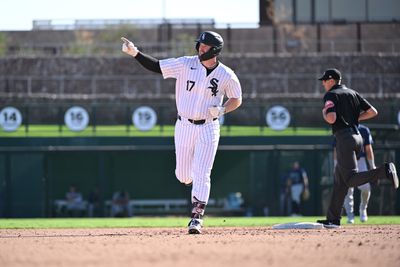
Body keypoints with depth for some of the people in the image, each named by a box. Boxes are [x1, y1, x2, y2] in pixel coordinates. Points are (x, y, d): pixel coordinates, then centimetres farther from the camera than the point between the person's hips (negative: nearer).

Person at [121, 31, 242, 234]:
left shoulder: (226, 75, -6)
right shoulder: (186, 64, -6)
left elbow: (236, 99, 6)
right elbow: (156, 66, -6)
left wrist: (221, 110, -14)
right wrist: (135, 53, -20)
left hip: (208, 128, -2)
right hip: (184, 126, 2)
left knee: (201, 174, -11)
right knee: (183, 175, 8)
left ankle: (197, 217, -6)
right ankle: (199, 189, 43)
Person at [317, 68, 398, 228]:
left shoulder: (330, 95, -2)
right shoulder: (353, 93, 19)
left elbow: (331, 119, -17)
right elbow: (373, 112, 14)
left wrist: (324, 113, 4)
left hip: (344, 138, -8)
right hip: (357, 136, 8)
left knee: (351, 179, -15)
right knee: (339, 179, 13)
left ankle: (384, 171, -35)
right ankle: (333, 219, 13)